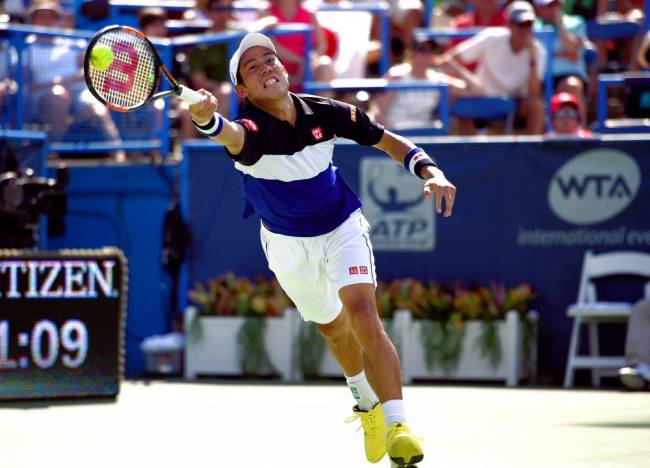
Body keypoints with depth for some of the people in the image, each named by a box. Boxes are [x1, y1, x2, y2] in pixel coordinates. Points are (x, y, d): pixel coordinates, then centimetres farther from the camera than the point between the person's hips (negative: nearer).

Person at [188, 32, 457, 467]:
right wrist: (208, 119, -80)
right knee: (333, 329, 19)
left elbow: (387, 140, -4)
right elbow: (233, 136, -56)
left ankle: (397, 424, -21)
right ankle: (368, 402, 48)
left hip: (342, 228, -1)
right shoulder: (252, 128, -29)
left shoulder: (325, 113, -19)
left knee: (362, 315, -22)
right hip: (288, 243, 1)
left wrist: (430, 171, -20)